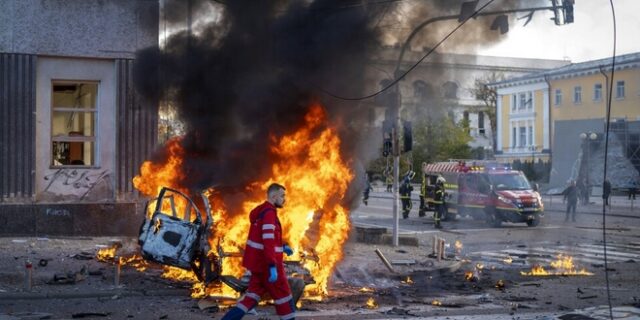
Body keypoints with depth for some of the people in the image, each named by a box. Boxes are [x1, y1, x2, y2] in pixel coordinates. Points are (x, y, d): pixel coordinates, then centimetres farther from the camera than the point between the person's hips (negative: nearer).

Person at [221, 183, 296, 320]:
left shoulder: (261, 211, 15)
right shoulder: (269, 213, -17)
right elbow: (268, 241, -26)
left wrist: (282, 247, 19)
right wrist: (272, 266, -30)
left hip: (258, 262, 9)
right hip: (266, 263, -9)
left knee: (252, 295, 10)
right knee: (283, 296, 4)